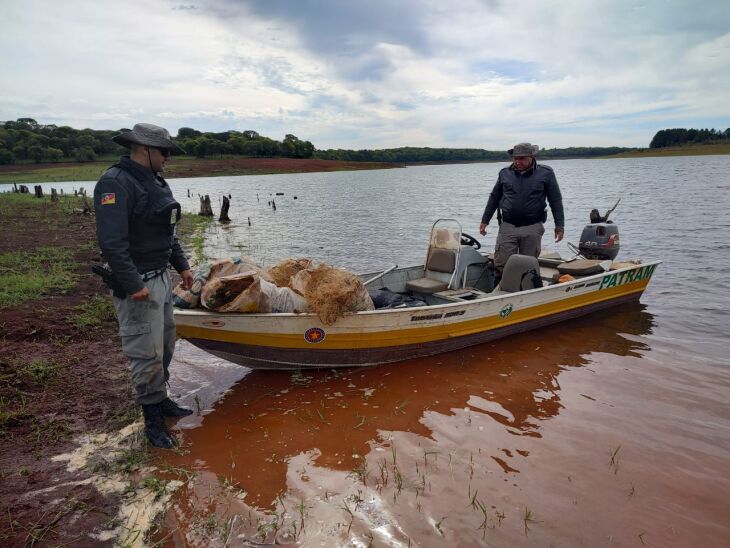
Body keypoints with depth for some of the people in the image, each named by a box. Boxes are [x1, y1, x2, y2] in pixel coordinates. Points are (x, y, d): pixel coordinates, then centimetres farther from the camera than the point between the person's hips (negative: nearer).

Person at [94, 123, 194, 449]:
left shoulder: (155, 182, 13)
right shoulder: (115, 184, -17)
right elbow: (111, 242, -24)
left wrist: (182, 266, 17)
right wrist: (134, 285, -25)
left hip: (160, 277, 10)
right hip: (137, 283, -10)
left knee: (165, 343, 19)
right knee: (146, 352, -2)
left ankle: (160, 399, 35)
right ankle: (153, 419, 13)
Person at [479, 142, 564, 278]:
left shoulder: (545, 173, 2)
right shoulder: (505, 173, 9)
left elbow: (556, 200, 4)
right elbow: (494, 197, 17)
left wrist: (559, 226, -1)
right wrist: (485, 221, 15)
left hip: (533, 229, -1)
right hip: (507, 227, 1)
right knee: (501, 265, -6)